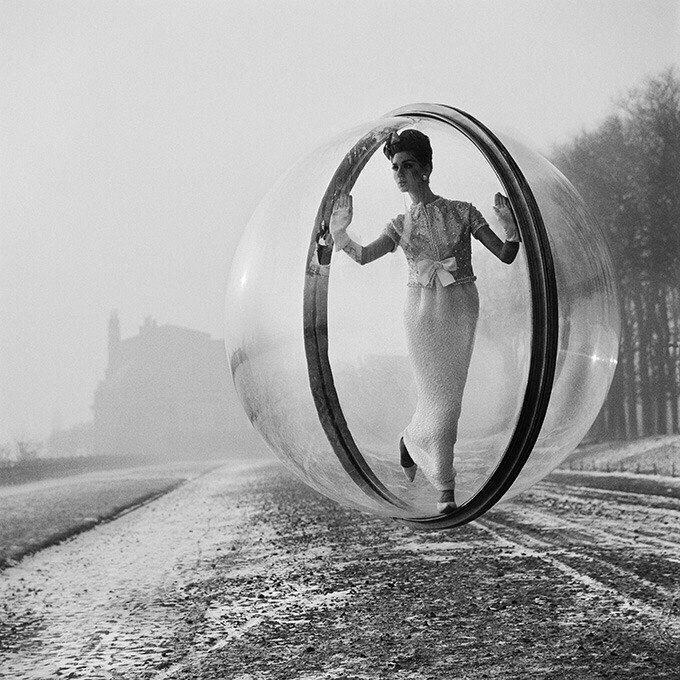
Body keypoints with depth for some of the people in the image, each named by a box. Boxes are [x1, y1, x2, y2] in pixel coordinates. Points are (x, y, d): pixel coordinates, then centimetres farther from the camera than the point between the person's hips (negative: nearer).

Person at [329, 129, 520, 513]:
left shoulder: (462, 212, 2)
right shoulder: (401, 225, 7)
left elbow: (506, 255, -1)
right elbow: (363, 255, -8)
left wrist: (511, 226, -21)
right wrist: (339, 235, -27)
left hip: (461, 308, 0)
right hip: (422, 309, 0)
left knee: (449, 394, 2)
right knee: (437, 394, -2)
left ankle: (413, 442, 28)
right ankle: (445, 487, 12)